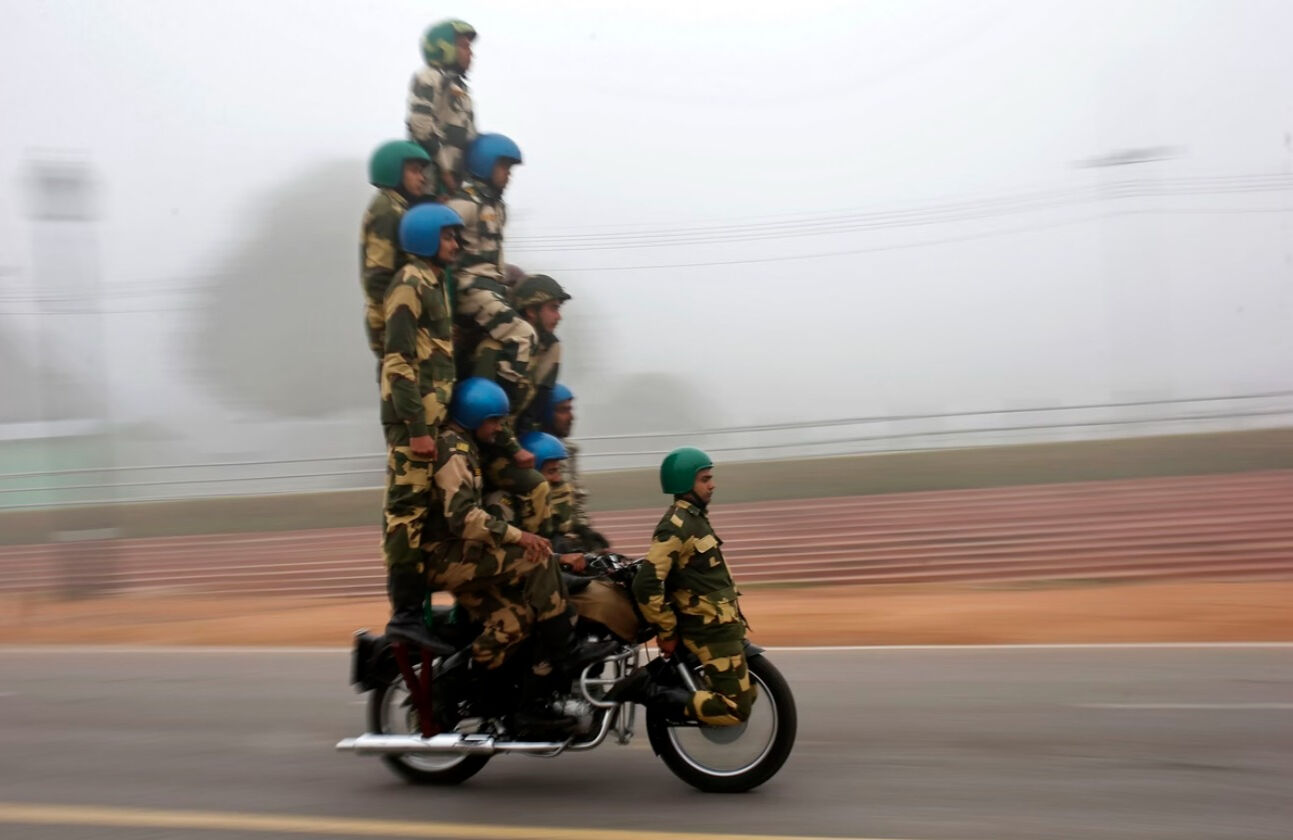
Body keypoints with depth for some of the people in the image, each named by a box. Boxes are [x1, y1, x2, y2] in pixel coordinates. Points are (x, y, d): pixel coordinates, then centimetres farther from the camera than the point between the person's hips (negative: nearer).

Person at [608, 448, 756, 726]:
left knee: (745, 695, 20)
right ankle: (647, 689, -8)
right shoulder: (676, 526, -20)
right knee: (736, 709, -11)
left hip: (722, 624, 10)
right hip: (711, 630, -10)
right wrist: (666, 632, -16)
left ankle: (659, 674, 19)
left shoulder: (693, 517, 12)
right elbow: (646, 585, -26)